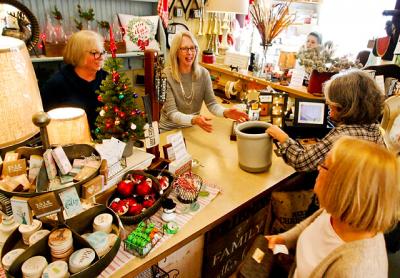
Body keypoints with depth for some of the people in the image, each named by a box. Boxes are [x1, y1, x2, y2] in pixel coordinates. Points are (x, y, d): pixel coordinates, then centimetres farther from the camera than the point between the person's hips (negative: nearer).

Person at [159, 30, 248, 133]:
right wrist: (194, 120, -39)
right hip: (170, 130, -3)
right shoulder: (166, 76, -16)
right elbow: (172, 113, -20)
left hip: (192, 128, 3)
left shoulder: (203, 73, -4)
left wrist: (225, 112, -28)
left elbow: (211, 103, -7)